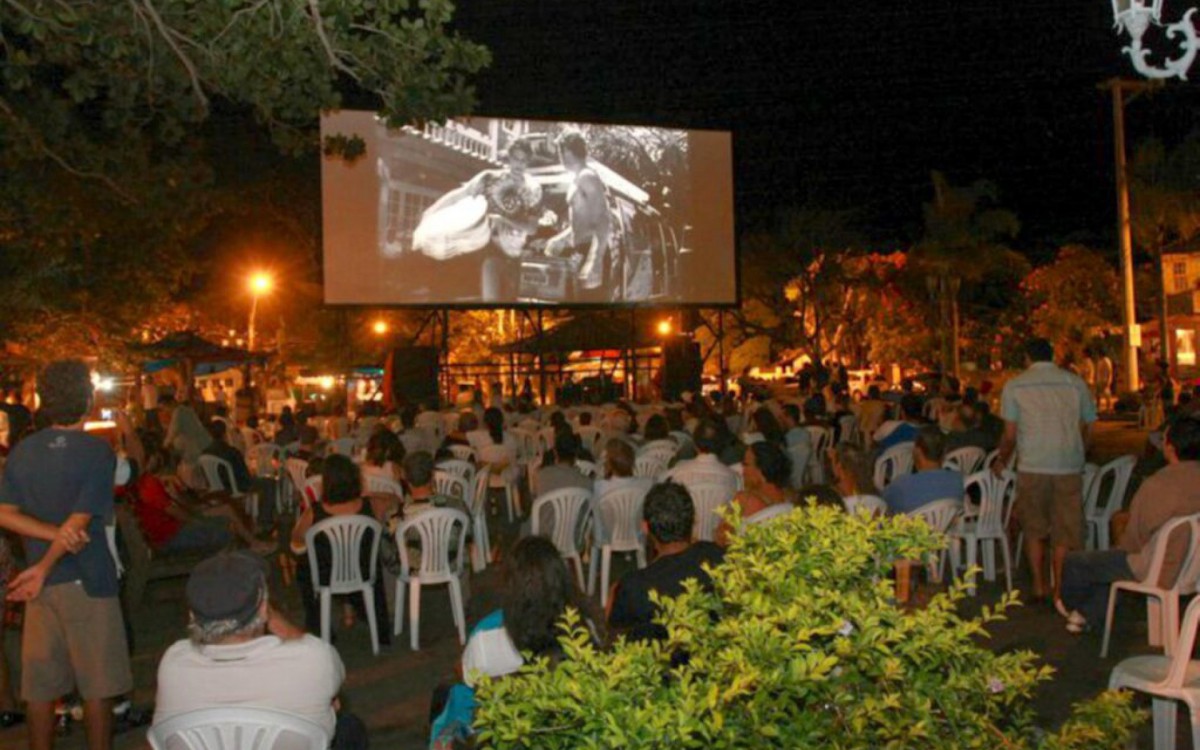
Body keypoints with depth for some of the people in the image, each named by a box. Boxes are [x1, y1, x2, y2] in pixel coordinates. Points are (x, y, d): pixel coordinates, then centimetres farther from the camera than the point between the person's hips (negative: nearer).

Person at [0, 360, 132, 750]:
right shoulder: (98, 451, -12)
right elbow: (79, 521, -16)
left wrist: (54, 534, -11)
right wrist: (45, 568, -8)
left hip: (41, 585, 5)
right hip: (87, 583, -5)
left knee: (40, 687, 12)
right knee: (97, 687, 5)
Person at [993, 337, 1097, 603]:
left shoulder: (1015, 385, 2)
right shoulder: (1075, 383, 6)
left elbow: (1010, 435, 0)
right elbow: (1086, 429, 8)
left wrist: (1001, 461, 17)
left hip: (1032, 467, -1)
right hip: (1069, 466, 1)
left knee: (1034, 529, 14)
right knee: (1066, 533, 7)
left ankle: (1039, 587, 16)